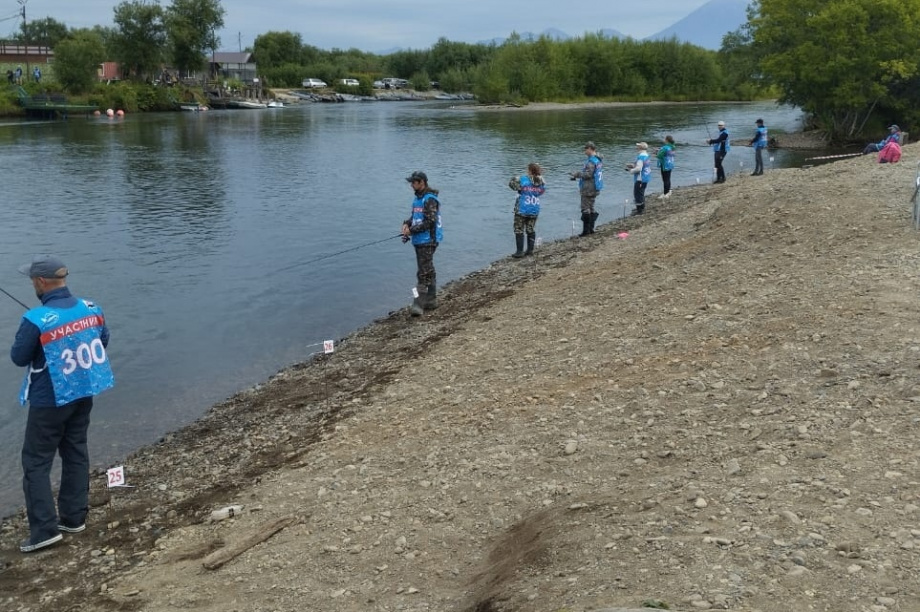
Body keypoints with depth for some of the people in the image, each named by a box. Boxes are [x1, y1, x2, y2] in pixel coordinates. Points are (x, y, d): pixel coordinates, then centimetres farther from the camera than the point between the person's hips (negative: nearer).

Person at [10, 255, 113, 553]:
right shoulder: (91, 309, -6)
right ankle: (74, 517, 26)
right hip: (84, 394, 6)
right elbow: (103, 341, 9)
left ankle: (44, 529, 6)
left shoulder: (36, 320, -24)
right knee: (76, 454, 18)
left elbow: (19, 358, -10)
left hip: (49, 401, -6)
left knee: (36, 462, 7)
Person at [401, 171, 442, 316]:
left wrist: (411, 230, -16)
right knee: (428, 271, 16)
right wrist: (407, 224, 1)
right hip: (420, 240, 10)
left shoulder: (430, 200, -17)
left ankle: (419, 304, -13)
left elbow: (429, 222, -22)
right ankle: (431, 300, 24)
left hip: (427, 240, -10)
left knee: (424, 273, -11)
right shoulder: (418, 198, 13)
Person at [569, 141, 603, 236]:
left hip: (588, 189, -10)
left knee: (585, 209, -5)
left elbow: (588, 174, -23)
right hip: (595, 188, 10)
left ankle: (586, 230, -4)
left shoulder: (591, 161, -18)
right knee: (591, 208, 16)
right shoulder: (599, 160, 13)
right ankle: (591, 228, 20)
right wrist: (577, 176, 14)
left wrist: (576, 174, -14)